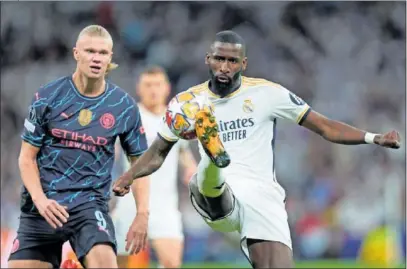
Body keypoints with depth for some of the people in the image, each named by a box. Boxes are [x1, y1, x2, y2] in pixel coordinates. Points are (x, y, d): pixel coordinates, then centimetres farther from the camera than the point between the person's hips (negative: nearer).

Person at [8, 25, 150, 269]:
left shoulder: (124, 106, 0)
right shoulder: (48, 97, -2)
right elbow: (27, 158, 2)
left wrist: (142, 214, -2)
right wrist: (40, 200, -14)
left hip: (90, 203, -1)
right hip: (41, 207, 1)